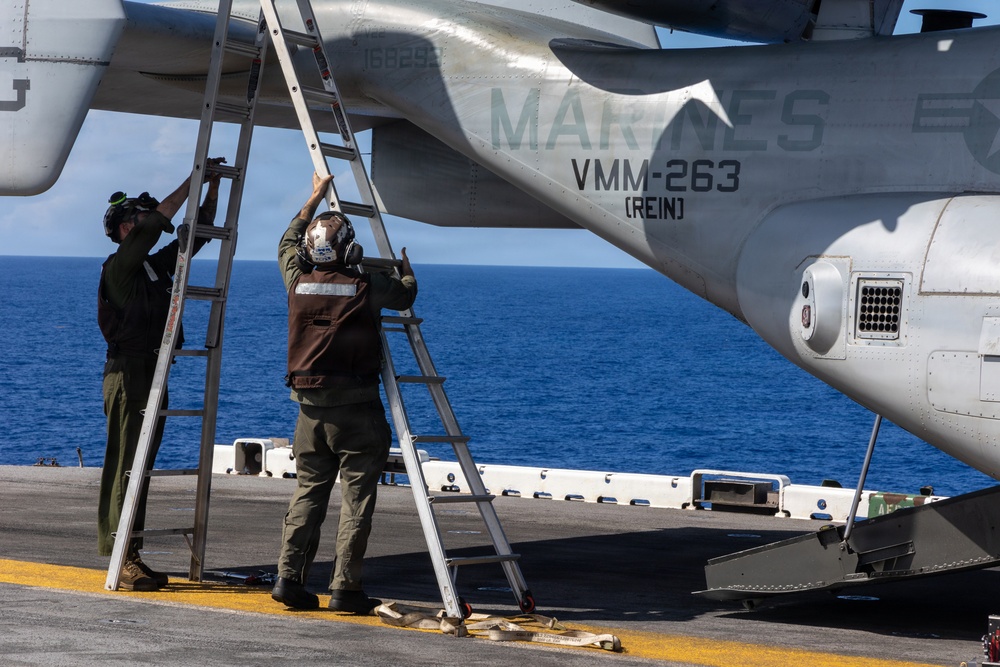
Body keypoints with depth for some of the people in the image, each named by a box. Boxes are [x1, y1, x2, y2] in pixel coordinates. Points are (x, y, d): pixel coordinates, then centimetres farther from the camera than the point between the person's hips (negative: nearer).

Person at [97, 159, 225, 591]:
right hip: (129, 373, -9)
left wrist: (213, 188, 17)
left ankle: (131, 558, 12)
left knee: (140, 468, 9)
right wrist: (193, 180, -13)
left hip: (152, 376, 9)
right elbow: (159, 220, -19)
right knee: (126, 467, -10)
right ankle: (123, 562, -12)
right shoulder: (119, 266, -8)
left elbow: (195, 234, 25)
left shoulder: (155, 265, 17)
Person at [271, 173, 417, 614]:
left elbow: (288, 244, 25)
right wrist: (405, 267, 35)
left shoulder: (298, 282, 2)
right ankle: (345, 588, -4)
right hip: (357, 410, -4)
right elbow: (405, 296, 14)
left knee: (307, 493, 12)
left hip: (310, 408, 4)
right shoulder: (366, 288, -8)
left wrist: (315, 198, 34)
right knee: (356, 499, -1)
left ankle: (289, 578, 5)